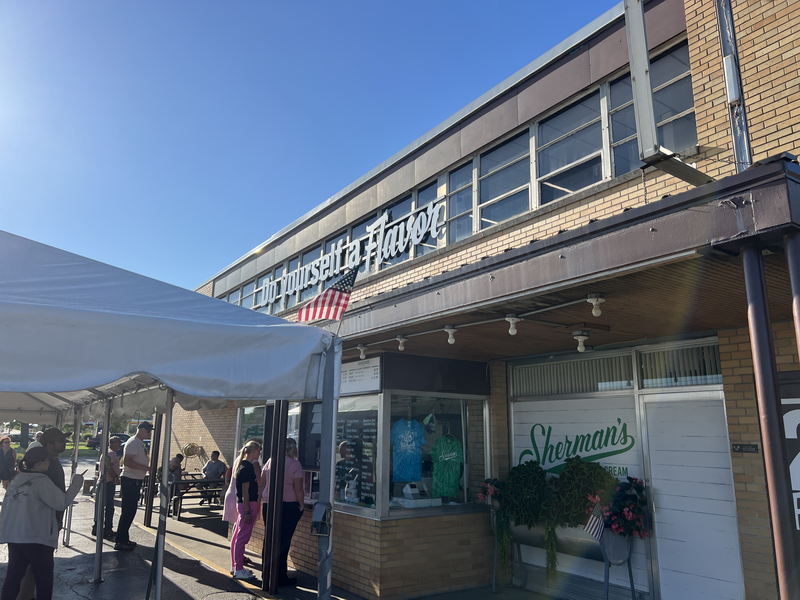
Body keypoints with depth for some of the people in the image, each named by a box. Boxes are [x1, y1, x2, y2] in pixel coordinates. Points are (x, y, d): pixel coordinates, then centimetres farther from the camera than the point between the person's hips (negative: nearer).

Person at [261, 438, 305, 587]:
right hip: (288, 506, -5)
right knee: (283, 542, 3)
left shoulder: (271, 461, 3)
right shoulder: (295, 464, -12)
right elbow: (298, 488, -13)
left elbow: (261, 481, 9)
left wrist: (263, 498, 20)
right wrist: (301, 504, -1)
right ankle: (281, 577, 10)